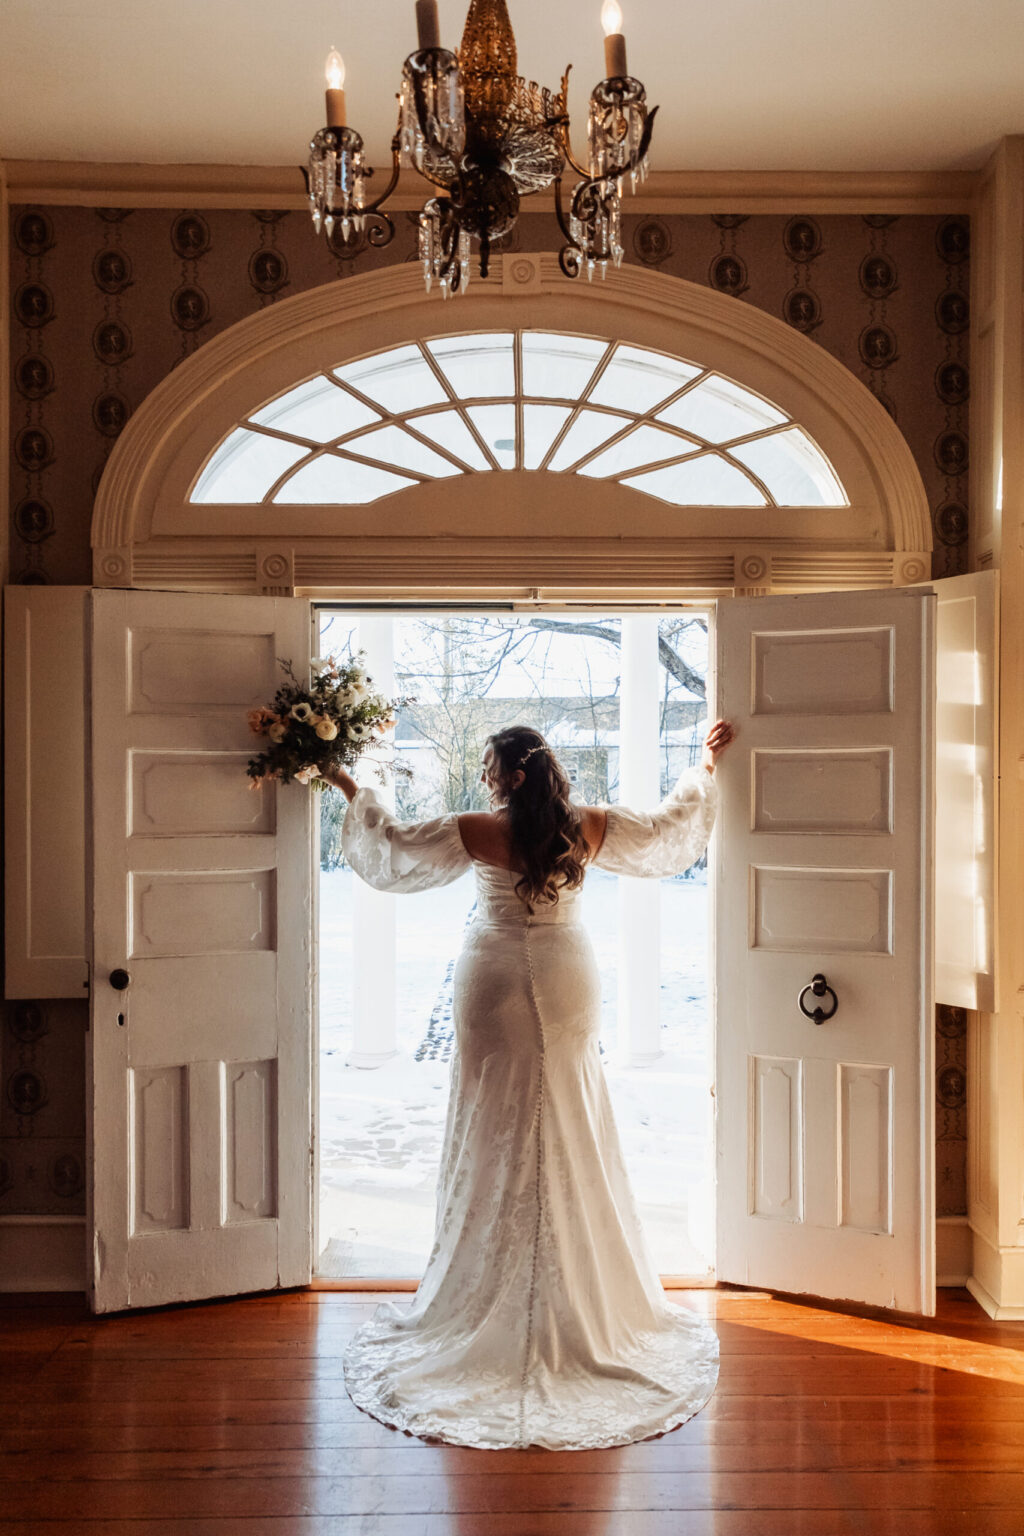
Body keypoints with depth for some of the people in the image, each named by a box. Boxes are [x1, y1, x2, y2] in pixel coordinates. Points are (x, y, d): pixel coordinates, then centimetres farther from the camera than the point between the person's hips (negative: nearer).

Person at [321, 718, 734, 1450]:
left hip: (498, 984, -2)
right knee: (571, 1137, 11)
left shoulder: (477, 833, -12)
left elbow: (393, 848, 0)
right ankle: (583, 1297, 20)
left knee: (498, 1135, 8)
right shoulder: (592, 828, -5)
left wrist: (355, 793, 16)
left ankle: (490, 1295, 16)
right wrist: (704, 768, 25)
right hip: (565, 984, 2)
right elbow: (666, 832, 11)